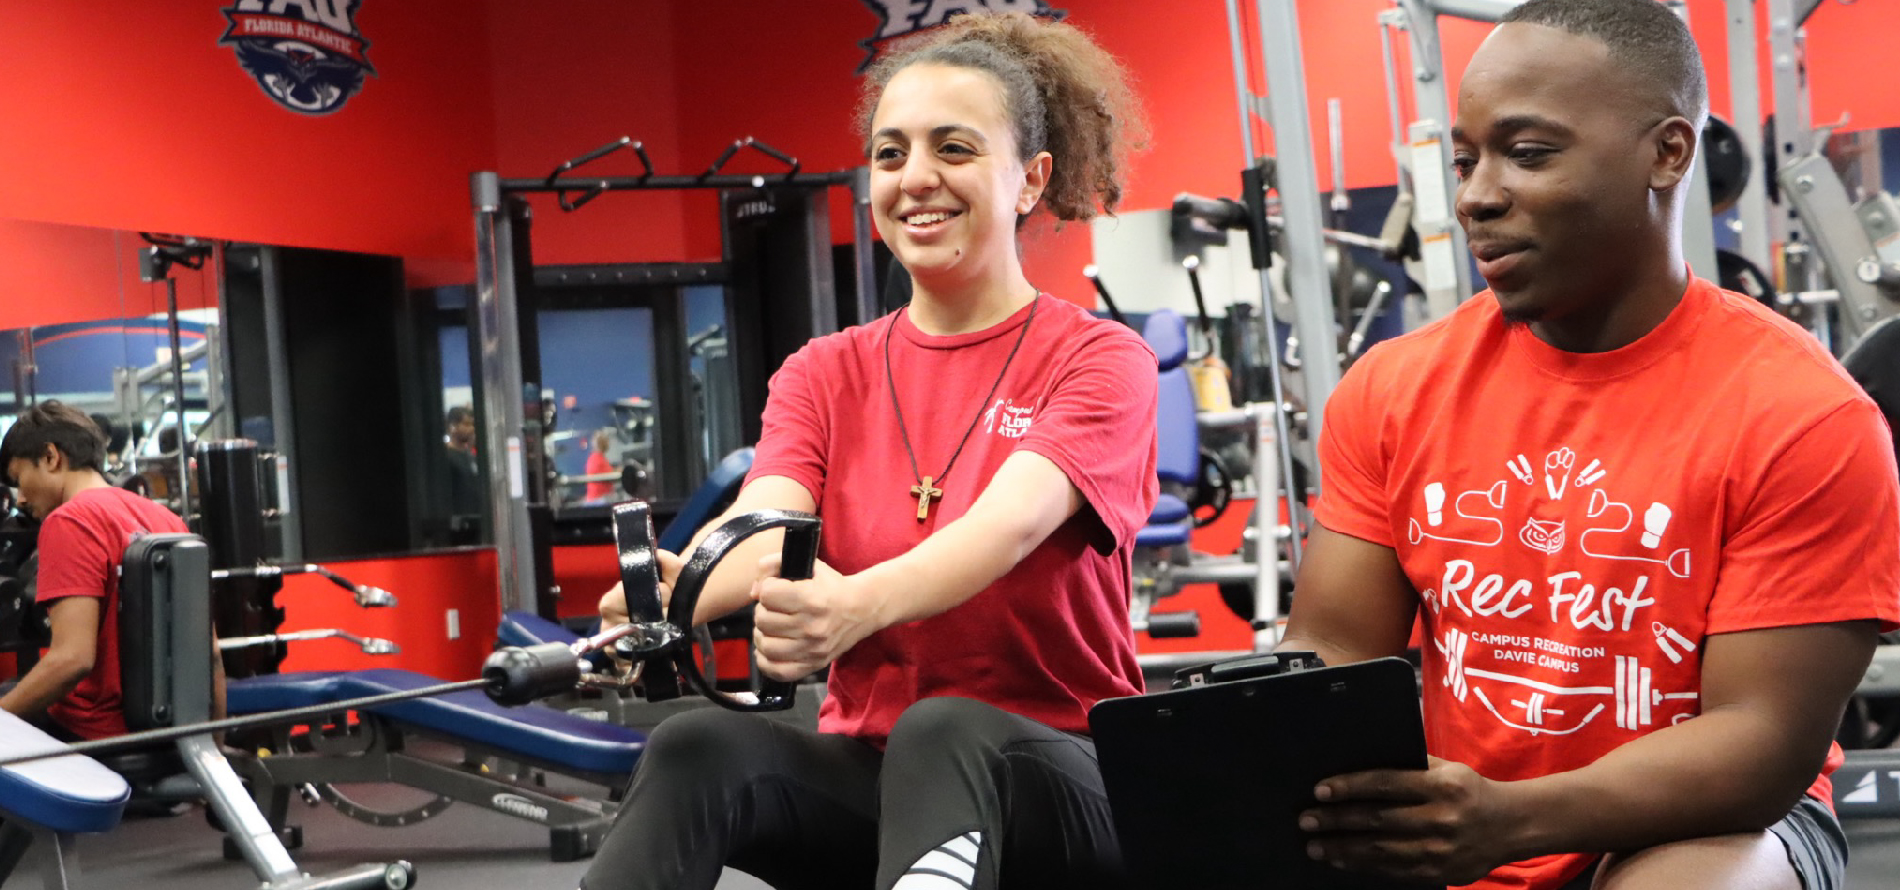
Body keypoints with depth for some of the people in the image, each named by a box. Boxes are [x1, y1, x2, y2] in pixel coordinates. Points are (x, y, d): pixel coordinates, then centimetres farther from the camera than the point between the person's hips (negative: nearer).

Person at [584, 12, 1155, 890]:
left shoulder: (1098, 359, -4)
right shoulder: (824, 374, 8)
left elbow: (1008, 524, -24)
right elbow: (763, 527, -12)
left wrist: (860, 606, -45)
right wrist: (672, 594, -36)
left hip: (1051, 779, -3)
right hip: (866, 767, 3)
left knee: (940, 731, -36)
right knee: (699, 744, -28)